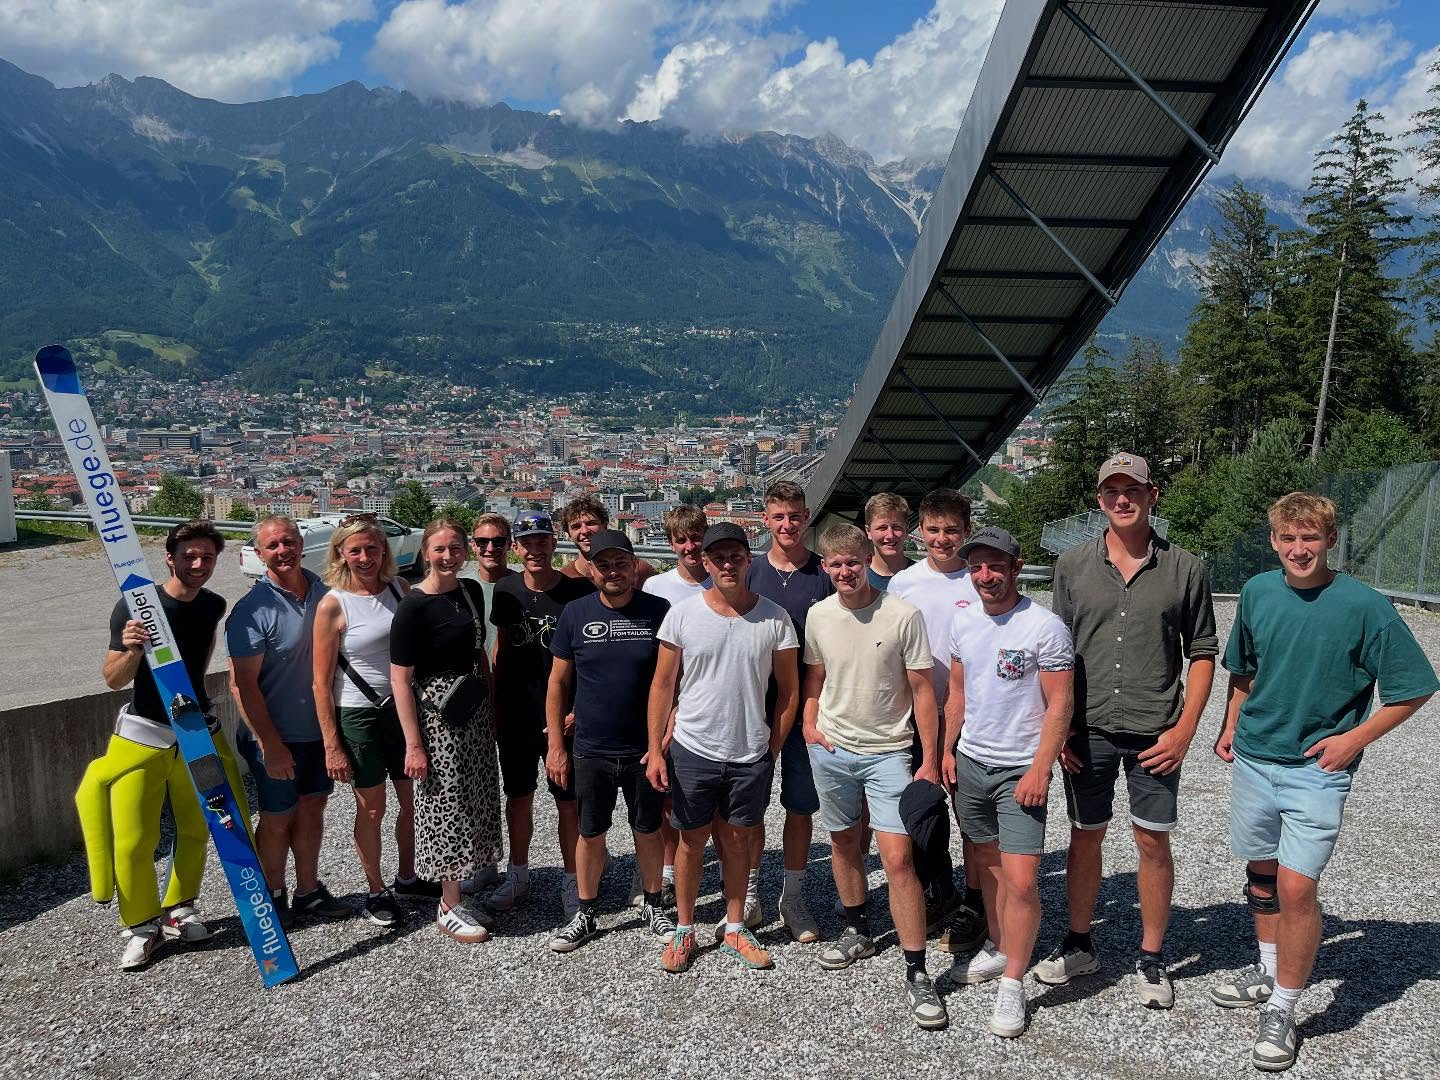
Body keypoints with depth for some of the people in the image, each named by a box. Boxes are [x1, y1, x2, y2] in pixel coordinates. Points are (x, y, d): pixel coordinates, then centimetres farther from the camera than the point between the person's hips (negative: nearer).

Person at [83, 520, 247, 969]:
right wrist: (131, 651, -31)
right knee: (133, 841, -3)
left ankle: (179, 909, 30)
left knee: (195, 831, 11)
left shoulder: (213, 605, -1)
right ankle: (141, 925, 15)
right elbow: (113, 680, -13)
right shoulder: (134, 607, -15)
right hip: (144, 734, -4)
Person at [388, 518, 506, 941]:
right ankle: (449, 909, 17)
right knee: (448, 806, 1)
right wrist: (413, 744, -17)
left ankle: (454, 898, 26)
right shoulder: (414, 605, -15)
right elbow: (400, 678, -16)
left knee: (476, 802, 12)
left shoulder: (471, 592, 6)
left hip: (475, 710, 7)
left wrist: (493, 704, 12)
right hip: (436, 714, -7)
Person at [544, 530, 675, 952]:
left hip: (646, 749, -1)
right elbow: (558, 682, 3)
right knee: (591, 834, 12)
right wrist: (556, 745, 1)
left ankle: (653, 906, 33)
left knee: (648, 831, 13)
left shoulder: (660, 612, -6)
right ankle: (586, 915, 29)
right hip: (591, 750, 1)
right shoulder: (576, 613, -3)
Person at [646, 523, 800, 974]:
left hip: (751, 756, 1)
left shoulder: (774, 618, -5)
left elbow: (789, 689, 3)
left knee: (737, 842, 14)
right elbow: (663, 685, -1)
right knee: (692, 842, 12)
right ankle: (684, 931, 28)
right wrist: (655, 749, -4)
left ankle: (734, 930, 30)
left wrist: (772, 749, 1)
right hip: (692, 751, 0)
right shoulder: (683, 614, -6)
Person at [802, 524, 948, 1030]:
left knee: (898, 860, -10)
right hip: (831, 750, 5)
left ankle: (916, 973, 0)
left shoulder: (903, 615, -13)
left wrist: (930, 760, -10)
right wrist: (810, 725, 2)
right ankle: (858, 932, 39)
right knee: (844, 844, 18)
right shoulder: (818, 615, -1)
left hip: (887, 752, -4)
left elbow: (922, 689, -9)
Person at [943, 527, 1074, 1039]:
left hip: (1020, 770, -6)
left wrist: (1040, 769, -16)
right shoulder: (963, 622, 5)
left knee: (1021, 880, -8)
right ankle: (998, 948, 34)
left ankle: (1012, 986, 5)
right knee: (987, 862, 16)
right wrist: (947, 750, 11)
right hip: (969, 762, 6)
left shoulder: (1045, 626, -14)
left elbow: (1060, 704, -12)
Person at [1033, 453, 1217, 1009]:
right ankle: (1079, 944, 29)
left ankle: (1151, 958, 23)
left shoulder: (1185, 569, -1)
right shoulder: (1073, 565, 1)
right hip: (1087, 729, 1)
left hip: (1155, 732, -1)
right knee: (1085, 836, 12)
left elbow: (1202, 653, 3)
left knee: (1153, 841, 6)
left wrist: (1185, 728, -5)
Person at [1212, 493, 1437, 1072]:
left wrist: (1354, 738, -10)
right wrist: (1231, 726, 12)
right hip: (1253, 759, 5)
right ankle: (1269, 971, 37)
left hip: (1317, 769, -5)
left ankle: (1281, 1012, 7)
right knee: (1260, 872, 17)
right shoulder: (1257, 592, -1)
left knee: (1296, 887, -10)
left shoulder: (1365, 606, -14)